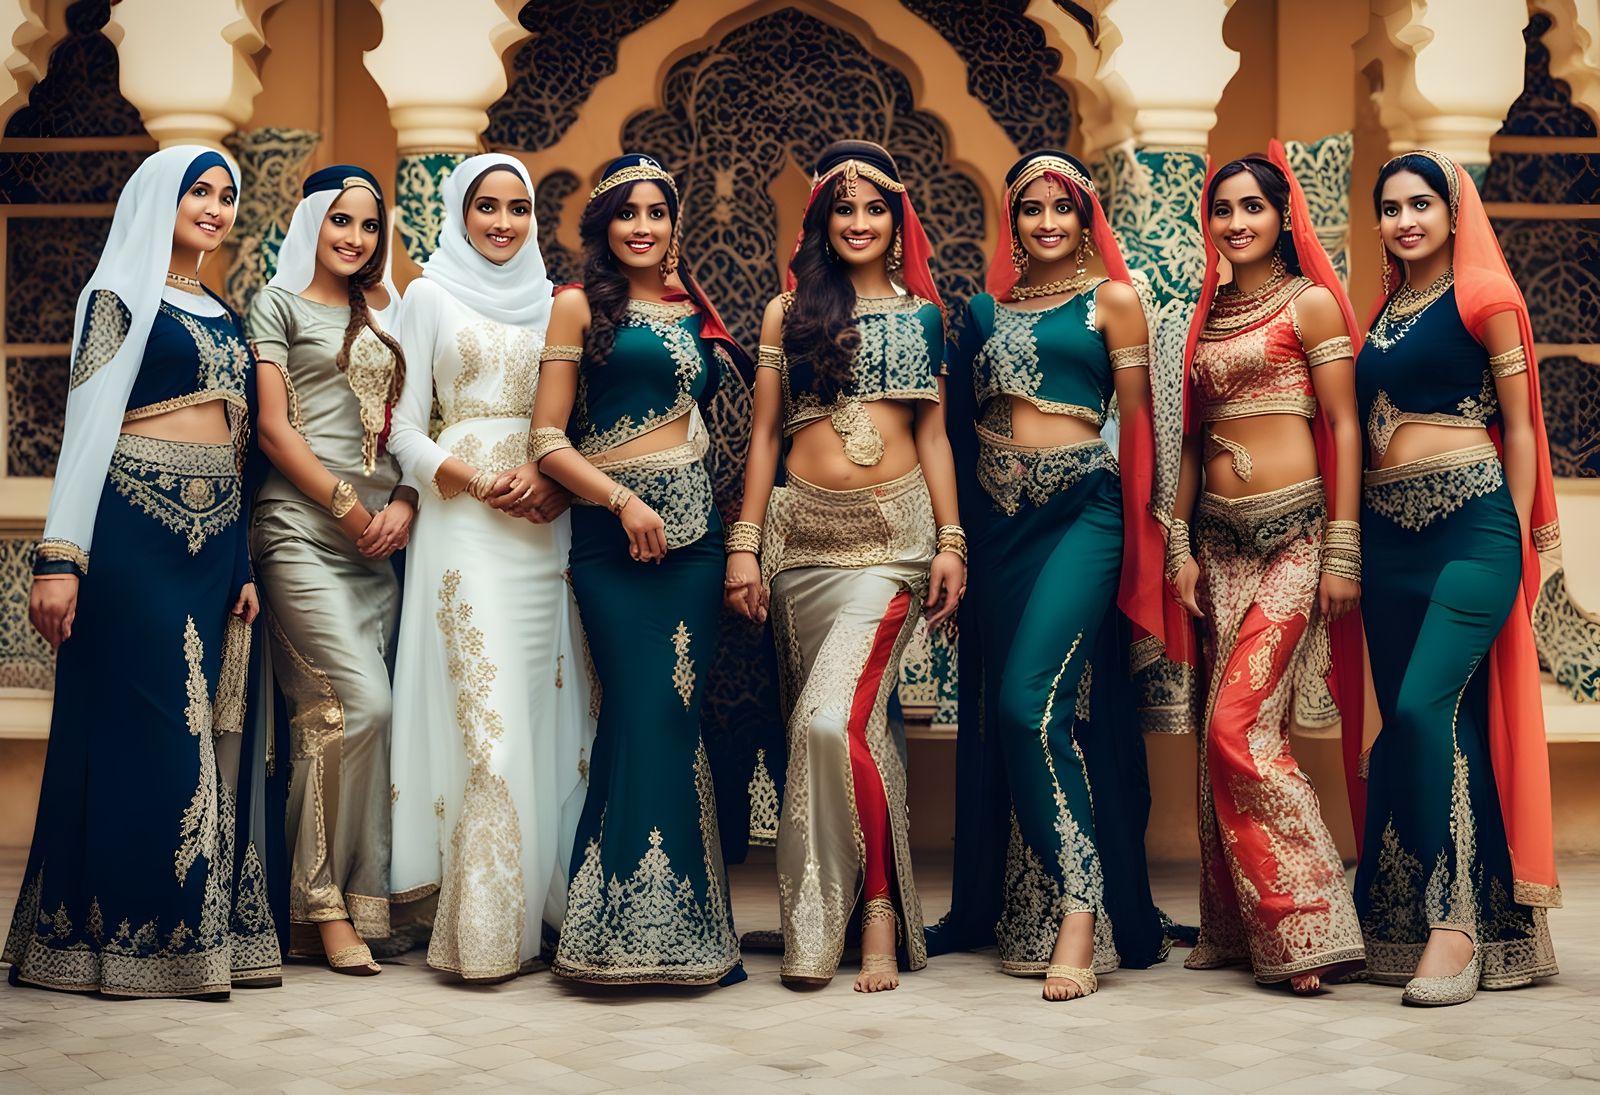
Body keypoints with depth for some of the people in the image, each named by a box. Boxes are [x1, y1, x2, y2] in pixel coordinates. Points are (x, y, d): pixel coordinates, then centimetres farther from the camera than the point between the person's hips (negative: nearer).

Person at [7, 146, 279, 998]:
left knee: (208, 727, 6)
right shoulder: (121, 295, 0)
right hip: (136, 528, -7)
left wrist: (246, 566, 14)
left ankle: (198, 930, 13)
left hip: (215, 540, 7)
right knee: (144, 726, -6)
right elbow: (86, 425, -7)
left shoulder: (223, 316, 20)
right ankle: (122, 935, 3)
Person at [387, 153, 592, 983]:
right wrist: (464, 475, -14)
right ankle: (485, 923, -7)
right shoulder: (431, 296, 8)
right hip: (465, 523, -3)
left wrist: (560, 479, -6)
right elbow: (403, 424, 3)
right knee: (485, 711, -10)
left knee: (550, 707, 1)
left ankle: (542, 902, 8)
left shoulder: (551, 302, 16)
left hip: (547, 525, 4)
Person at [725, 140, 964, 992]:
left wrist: (951, 542, 2)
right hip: (801, 533, 2)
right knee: (858, 724, 4)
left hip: (892, 536, -2)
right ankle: (858, 916, 14)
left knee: (832, 720, -17)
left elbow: (933, 435, 11)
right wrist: (744, 544, 2)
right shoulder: (788, 313, 11)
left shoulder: (923, 314, 10)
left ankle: (873, 908, -5)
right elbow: (765, 432, 9)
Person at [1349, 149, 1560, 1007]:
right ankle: (1404, 922, 13)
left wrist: (1519, 543, -5)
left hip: (1470, 524, -6)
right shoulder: (1381, 314, 18)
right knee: (1442, 726, 8)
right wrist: (1355, 544, 12)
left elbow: (1518, 425, -1)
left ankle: (1456, 920, -13)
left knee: (1423, 707, -19)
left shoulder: (1483, 300, 1)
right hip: (1390, 533, 6)